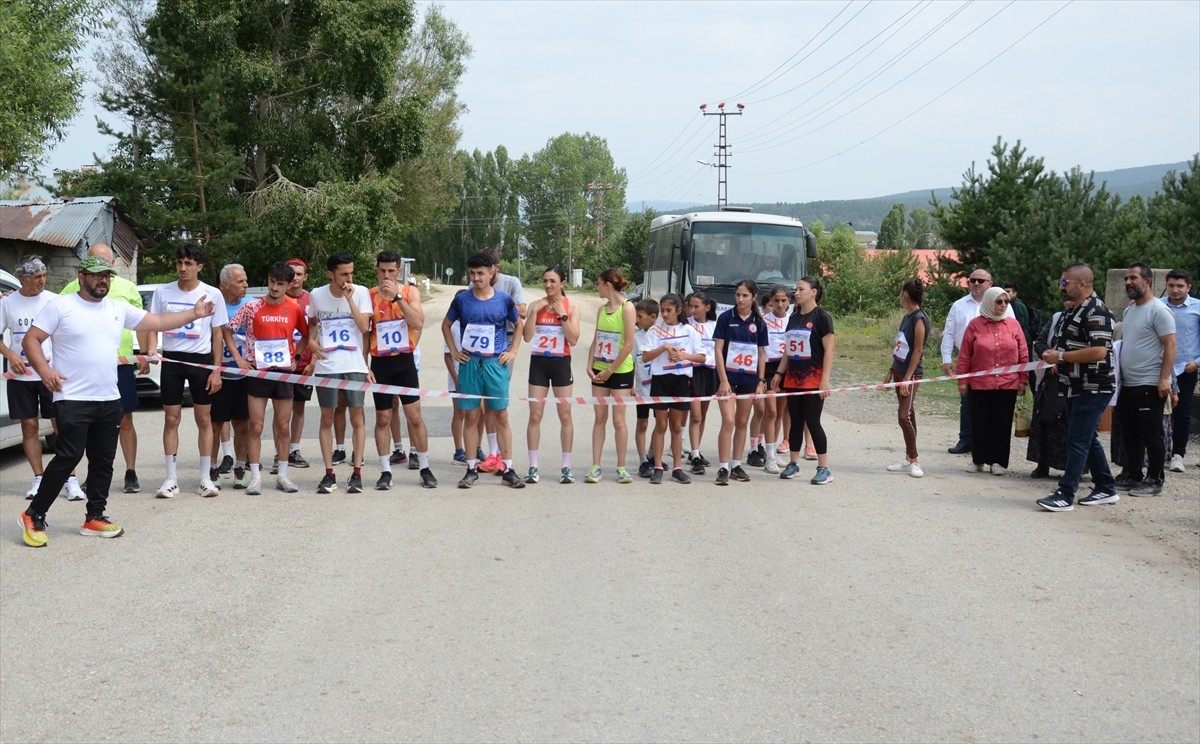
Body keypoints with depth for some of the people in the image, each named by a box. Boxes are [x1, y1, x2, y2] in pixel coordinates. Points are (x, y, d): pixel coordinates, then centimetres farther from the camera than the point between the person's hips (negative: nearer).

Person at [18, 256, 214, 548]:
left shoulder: (118, 309, 11)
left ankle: (95, 518, 18)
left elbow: (158, 322, 13)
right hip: (73, 399, -6)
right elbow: (30, 340, -4)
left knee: (103, 460, 9)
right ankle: (34, 516, 0)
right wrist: (44, 370, -18)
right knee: (68, 457, -11)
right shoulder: (60, 306, -4)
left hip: (109, 400, 6)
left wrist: (194, 314, 4)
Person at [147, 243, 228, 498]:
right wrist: (152, 349, -13)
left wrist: (217, 370, -2)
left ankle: (206, 478, 10)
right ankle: (171, 478, 10)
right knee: (171, 419, 3)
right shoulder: (163, 293, 4)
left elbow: (217, 334, 3)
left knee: (203, 419, 3)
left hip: (201, 360, -1)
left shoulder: (212, 294, 0)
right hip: (172, 359, 1)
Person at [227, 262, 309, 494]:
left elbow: (307, 334, 13)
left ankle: (282, 475, 17)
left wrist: (296, 356, 3)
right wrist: (239, 358, -7)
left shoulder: (295, 309, 1)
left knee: (283, 426, 8)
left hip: (284, 372, 2)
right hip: (257, 371, -2)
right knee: (255, 426, 0)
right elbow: (228, 330, -1)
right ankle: (256, 477, 5)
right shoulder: (252, 307, -5)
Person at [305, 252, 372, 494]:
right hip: (326, 366, 1)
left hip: (354, 365, -1)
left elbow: (364, 327, -12)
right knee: (327, 419, 4)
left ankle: (357, 473, 7)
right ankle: (329, 474, 10)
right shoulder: (316, 295, 2)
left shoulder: (361, 293, -3)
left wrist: (350, 298, -16)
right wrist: (312, 340, 0)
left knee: (357, 418, 0)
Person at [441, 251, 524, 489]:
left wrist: (513, 352, 6)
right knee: (471, 416, 4)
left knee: (501, 416, 1)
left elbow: (518, 325, 15)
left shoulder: (504, 300, 2)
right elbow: (446, 325, 16)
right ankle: (471, 469, 12)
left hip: (496, 364, -1)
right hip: (469, 363, 1)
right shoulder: (461, 299, 3)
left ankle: (508, 469, 6)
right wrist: (454, 351, 7)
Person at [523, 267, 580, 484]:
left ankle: (566, 467, 10)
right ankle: (533, 467, 5)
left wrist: (562, 315, -14)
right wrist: (534, 311, -13)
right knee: (535, 415, 0)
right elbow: (527, 336, -6)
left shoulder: (571, 307, -1)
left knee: (565, 415, 3)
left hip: (561, 363, -1)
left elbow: (573, 340, -9)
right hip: (538, 362, 1)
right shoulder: (536, 305, 2)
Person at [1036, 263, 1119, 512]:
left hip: (1093, 388, -10)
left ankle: (1065, 495, -7)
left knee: (1078, 441, -8)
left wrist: (1061, 356, -21)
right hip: (1077, 387, 10)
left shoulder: (1096, 311, -18)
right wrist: (1054, 354, 7)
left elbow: (1099, 351, -27)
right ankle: (1106, 489, 25)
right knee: (1088, 438, 15)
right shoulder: (1074, 311, 14)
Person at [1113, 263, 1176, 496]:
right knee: (1131, 435, 14)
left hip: (1149, 385, -9)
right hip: (1127, 385, 9)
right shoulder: (1129, 311, 15)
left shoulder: (1158, 310, -11)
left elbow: (1170, 345, -15)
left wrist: (1164, 379, -22)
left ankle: (1154, 480, 4)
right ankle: (1133, 477, 23)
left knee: (1151, 435, -2)